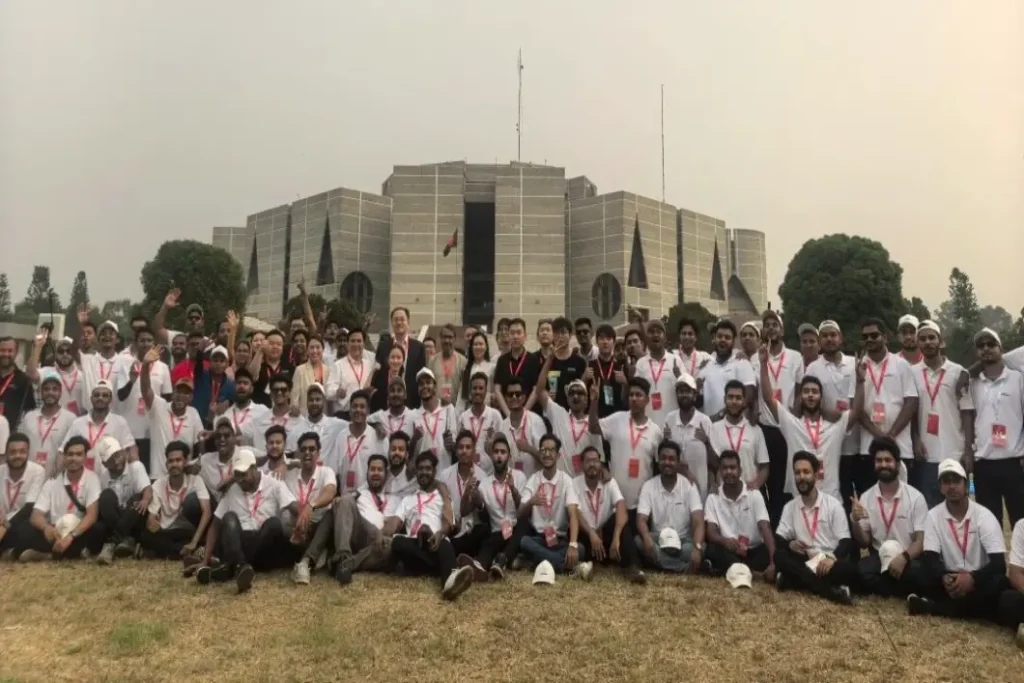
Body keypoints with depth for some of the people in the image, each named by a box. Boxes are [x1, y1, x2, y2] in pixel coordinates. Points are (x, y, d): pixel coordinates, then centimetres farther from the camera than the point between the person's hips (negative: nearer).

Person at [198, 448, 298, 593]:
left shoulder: (274, 486, 2)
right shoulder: (231, 491, 13)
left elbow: (296, 508, -13)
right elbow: (216, 526, 11)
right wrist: (206, 560, -2)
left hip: (265, 551, -2)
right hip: (239, 544, 3)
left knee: (274, 522, -30)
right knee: (230, 517, -22)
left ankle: (231, 567, -37)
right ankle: (239, 566, -48)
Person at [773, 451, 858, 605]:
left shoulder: (833, 505, 0)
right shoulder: (789, 507, 9)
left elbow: (846, 541, -5)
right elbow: (778, 540, 5)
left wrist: (832, 558, -25)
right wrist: (790, 544, -19)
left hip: (830, 562, -2)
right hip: (805, 562, 2)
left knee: (850, 569, -35)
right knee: (780, 556, -30)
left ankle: (792, 580, -32)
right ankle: (831, 591, -36)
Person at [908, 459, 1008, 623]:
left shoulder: (984, 516, -8)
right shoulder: (933, 516, -2)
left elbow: (999, 563, -16)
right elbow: (930, 559, -9)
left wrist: (972, 578, -34)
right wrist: (944, 578, -32)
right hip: (951, 580, 0)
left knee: (999, 584, -37)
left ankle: (932, 606, -30)